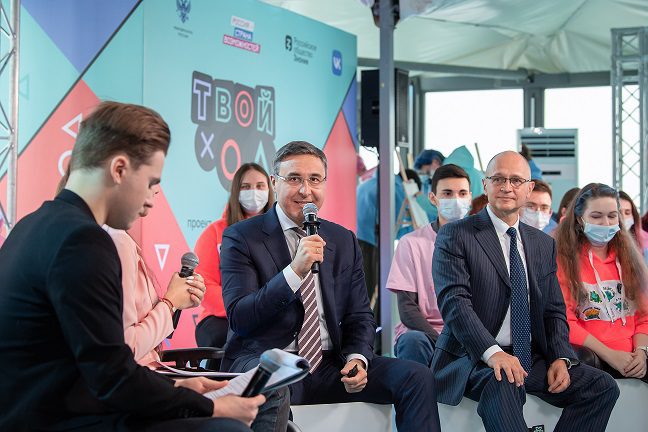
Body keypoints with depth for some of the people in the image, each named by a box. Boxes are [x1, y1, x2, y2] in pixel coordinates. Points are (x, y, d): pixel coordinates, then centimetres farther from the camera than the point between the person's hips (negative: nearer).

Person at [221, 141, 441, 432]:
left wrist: (357, 358, -8)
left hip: (328, 364, 5)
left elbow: (360, 316, 15)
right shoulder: (241, 238, -2)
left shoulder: (344, 241, 13)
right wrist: (295, 271, -25)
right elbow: (238, 318, -13)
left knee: (417, 377, -12)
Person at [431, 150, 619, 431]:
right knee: (503, 385, -38)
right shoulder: (455, 236, -2)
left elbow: (554, 310, 16)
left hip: (531, 358, 6)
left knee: (602, 386, -10)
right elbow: (453, 301, -15)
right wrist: (493, 353, -29)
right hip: (473, 357, -6)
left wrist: (561, 358, -4)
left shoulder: (543, 244, 17)